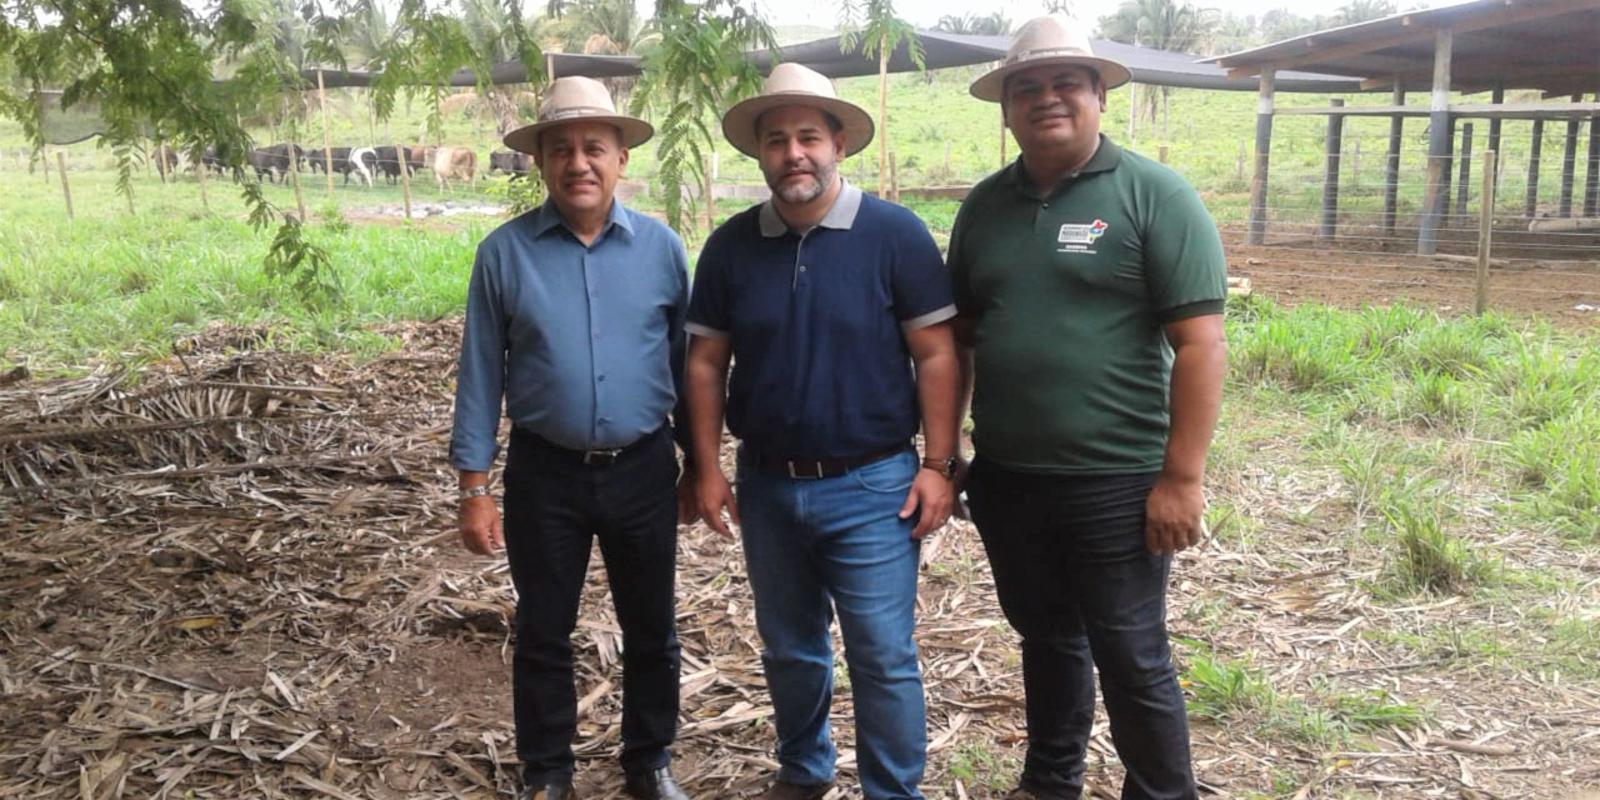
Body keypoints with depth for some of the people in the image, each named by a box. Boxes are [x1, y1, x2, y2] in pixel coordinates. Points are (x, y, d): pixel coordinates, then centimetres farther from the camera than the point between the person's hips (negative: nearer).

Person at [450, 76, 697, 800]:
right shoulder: (504, 252, -5)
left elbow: (686, 361, 5)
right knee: (542, 634, 12)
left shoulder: (661, 247, -2)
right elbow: (480, 374, -2)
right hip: (544, 473, -1)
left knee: (651, 630, 14)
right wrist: (474, 488, -3)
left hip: (643, 469, 1)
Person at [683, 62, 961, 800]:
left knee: (882, 656, 3)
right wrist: (707, 467, 2)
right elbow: (706, 363, 6)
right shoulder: (730, 246, 1)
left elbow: (936, 354, -8)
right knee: (788, 648, 19)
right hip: (767, 486, 4)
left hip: (871, 486, -3)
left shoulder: (896, 234, -9)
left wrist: (938, 464, -11)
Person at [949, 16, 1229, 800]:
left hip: (1116, 483, -5)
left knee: (1131, 659, 8)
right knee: (1046, 639, 21)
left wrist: (1181, 476, -15)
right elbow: (959, 337, 13)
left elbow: (1199, 342, -12)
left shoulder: (1154, 195, -8)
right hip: (1005, 478, 5)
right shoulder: (984, 205, 7)